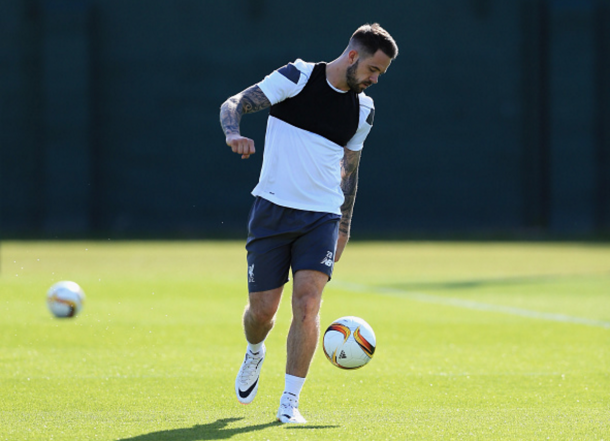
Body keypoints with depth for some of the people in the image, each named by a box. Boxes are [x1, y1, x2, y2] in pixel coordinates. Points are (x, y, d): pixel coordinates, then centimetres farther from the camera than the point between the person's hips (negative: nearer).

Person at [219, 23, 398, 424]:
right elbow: (234, 104, -9)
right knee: (262, 310, 2)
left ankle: (290, 402, -10)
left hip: (322, 217, 3)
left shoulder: (363, 109, 8)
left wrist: (344, 228, 20)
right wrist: (234, 132, -31)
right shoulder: (298, 76, -6)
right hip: (273, 210, -2)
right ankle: (255, 353, 38)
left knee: (307, 304, -15)